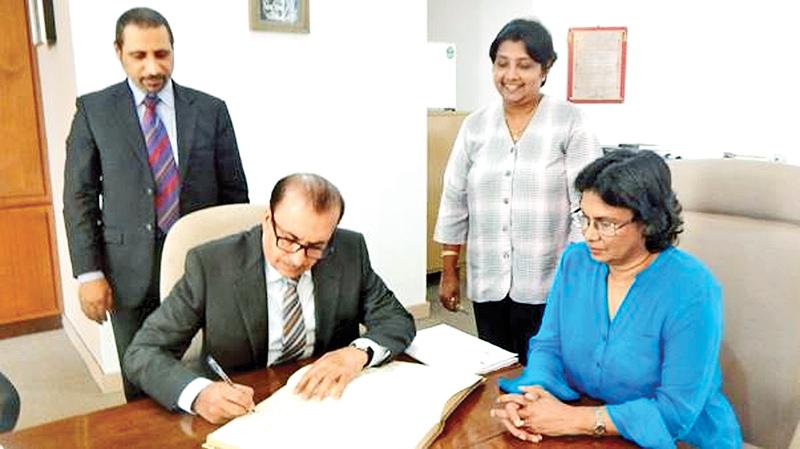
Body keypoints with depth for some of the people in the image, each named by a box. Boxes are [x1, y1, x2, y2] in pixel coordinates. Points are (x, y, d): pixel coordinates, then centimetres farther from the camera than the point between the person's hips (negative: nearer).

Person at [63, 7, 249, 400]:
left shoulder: (210, 110, 3)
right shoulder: (93, 110, 3)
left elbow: (235, 191, 6)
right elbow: (79, 197, 2)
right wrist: (89, 272, -4)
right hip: (131, 272, 0)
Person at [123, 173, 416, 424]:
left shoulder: (351, 251, -7)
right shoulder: (210, 265, -14)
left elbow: (397, 320, 0)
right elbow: (143, 352, -12)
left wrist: (359, 352, -21)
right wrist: (199, 393, -31)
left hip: (329, 400, 2)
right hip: (240, 409, -1)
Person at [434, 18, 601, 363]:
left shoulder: (569, 123, -5)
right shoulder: (475, 126, 6)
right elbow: (454, 202, 8)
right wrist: (448, 273, 9)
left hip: (549, 284, -3)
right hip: (487, 283, 3)